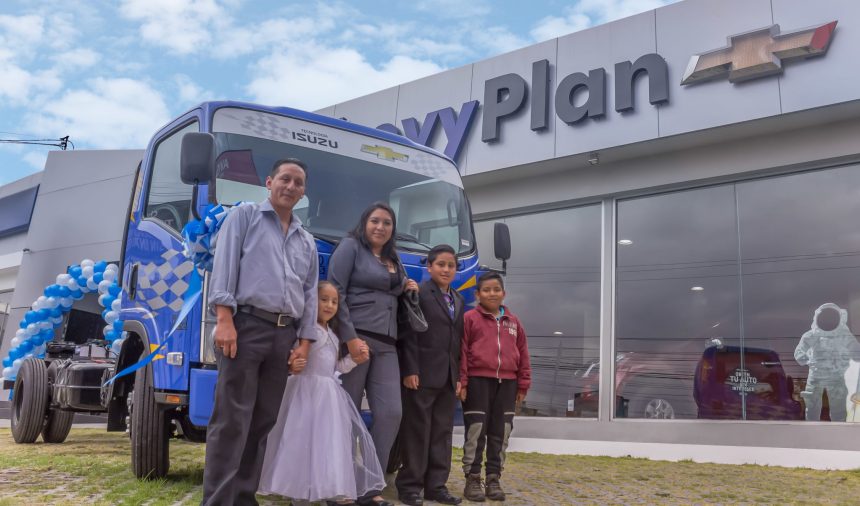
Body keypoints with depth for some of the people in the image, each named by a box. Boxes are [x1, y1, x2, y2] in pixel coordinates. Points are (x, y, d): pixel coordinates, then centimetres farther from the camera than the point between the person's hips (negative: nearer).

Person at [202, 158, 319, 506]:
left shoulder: (307, 242, 23)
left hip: (284, 335, 6)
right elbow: (224, 266, -3)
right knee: (232, 419, -8)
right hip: (247, 325, -5)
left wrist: (304, 342, 8)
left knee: (264, 420, 6)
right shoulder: (244, 217, 8)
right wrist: (224, 319, -15)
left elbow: (310, 294, 19)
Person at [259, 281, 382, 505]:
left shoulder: (334, 335, 18)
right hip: (306, 390, -8)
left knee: (333, 441, 6)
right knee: (304, 441, -9)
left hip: (329, 393, 8)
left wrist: (355, 358, 8)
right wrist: (291, 366, -32)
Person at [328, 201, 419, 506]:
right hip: (353, 337, -7)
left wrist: (405, 289, 11)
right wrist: (350, 337, -17)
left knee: (391, 413, -4)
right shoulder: (350, 247, 1)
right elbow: (336, 292, -9)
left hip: (386, 344, 7)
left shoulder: (394, 260, 23)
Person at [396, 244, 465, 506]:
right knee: (417, 431, -1)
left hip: (448, 377, 7)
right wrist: (410, 370, -16)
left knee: (442, 432, 9)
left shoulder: (459, 300, 18)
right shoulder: (418, 293, -3)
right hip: (423, 374, -7)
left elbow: (459, 340, 16)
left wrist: (459, 376, 10)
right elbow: (409, 333, -9)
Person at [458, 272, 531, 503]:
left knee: (500, 434, 8)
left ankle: (494, 479, 18)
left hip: (506, 384, 4)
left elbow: (523, 354, 14)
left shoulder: (513, 321, 13)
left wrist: (523, 384, 9)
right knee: (475, 433, 0)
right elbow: (461, 351, -4)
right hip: (478, 381, -4)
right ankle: (472, 480, 8)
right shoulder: (470, 319, 0)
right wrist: (461, 382, -10)